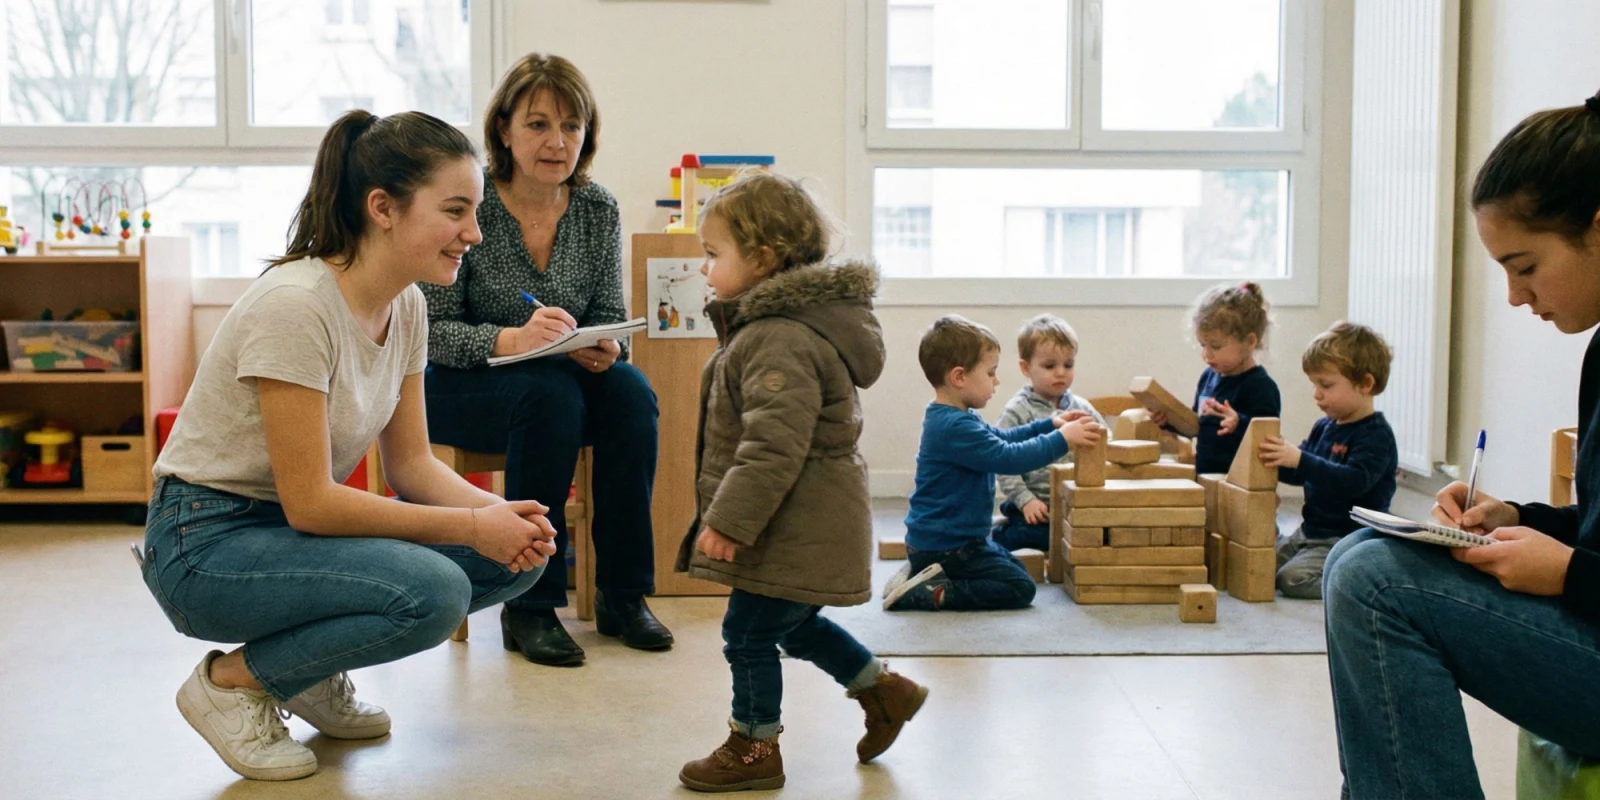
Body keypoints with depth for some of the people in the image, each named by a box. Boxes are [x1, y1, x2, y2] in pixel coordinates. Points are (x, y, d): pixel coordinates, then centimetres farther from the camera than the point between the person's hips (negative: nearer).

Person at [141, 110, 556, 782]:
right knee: (432, 591, -30)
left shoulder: (406, 306, -1)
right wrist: (472, 526, -23)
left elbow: (411, 463, 4)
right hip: (206, 541, -8)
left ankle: (312, 670, 10)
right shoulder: (295, 305, -26)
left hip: (298, 524, 8)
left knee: (517, 553, -8)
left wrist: (499, 512, -15)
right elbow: (308, 502, -25)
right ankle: (232, 680, -5)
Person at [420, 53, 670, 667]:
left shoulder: (599, 210, -2)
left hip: (564, 378, 4)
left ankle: (623, 595, -14)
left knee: (630, 392, -26)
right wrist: (510, 340, -35)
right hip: (459, 386, -4)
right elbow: (430, 330, -17)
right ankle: (529, 609, -23)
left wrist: (605, 348, -20)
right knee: (550, 395, -34)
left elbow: (610, 314, 4)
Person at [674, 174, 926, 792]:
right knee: (796, 625, 23)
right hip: (801, 526, 11)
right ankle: (884, 690, 34)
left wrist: (730, 519, -27)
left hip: (794, 531, -11)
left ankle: (755, 747, 18)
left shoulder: (781, 340, -24)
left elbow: (774, 445, -30)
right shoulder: (772, 324, 12)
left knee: (749, 632, 2)